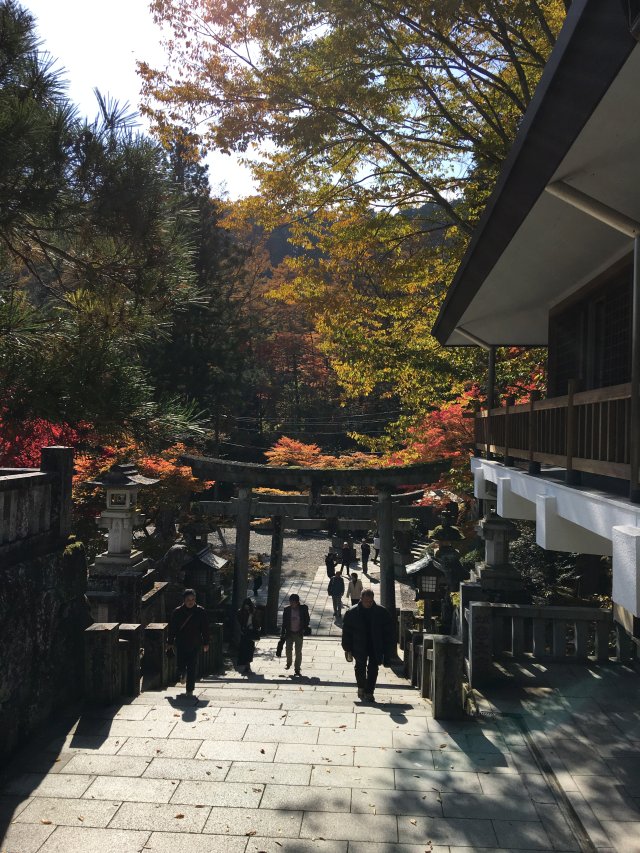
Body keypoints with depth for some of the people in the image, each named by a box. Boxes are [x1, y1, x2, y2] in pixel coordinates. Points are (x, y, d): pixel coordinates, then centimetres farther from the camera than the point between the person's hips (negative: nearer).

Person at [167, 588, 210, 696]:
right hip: (180, 644, 0)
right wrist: (170, 642, 4)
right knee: (180, 665, 1)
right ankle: (183, 674, 37)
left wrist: (206, 643, 3)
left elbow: (205, 629, 4)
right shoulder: (177, 612, -1)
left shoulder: (200, 612, -1)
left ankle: (190, 690, 11)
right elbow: (172, 628, 5)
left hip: (194, 645, 0)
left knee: (192, 668, 0)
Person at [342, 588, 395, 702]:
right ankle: (361, 688, 30)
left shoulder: (382, 612, -5)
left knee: (373, 669, -2)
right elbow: (346, 632, 0)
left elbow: (389, 631, 2)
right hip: (359, 647, 0)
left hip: (376, 647, 0)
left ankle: (369, 692, 5)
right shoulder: (351, 613, -6)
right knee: (360, 667, 9)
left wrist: (388, 649, -1)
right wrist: (348, 649, -2)